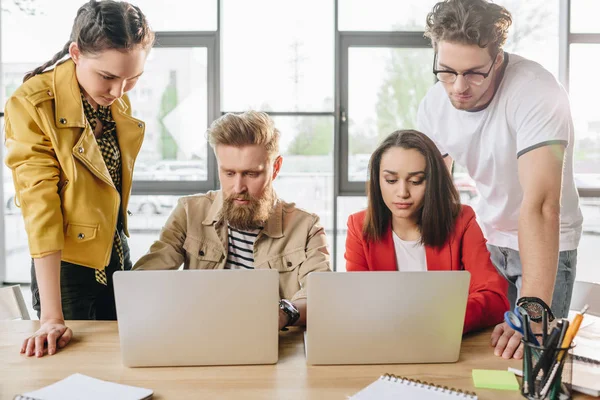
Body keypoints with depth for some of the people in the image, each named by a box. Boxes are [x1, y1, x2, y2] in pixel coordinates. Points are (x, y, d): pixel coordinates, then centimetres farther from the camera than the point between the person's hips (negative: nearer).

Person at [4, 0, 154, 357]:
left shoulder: (120, 104, 0)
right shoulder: (32, 104, -20)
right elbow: (40, 206, -25)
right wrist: (51, 317, -25)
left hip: (118, 260, 6)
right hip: (65, 268, -6)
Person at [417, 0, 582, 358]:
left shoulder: (537, 93, -29)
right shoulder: (435, 103, -12)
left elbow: (541, 205, -41)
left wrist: (533, 310, -49)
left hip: (546, 244, -4)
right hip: (487, 238, 4)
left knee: (528, 352, -4)